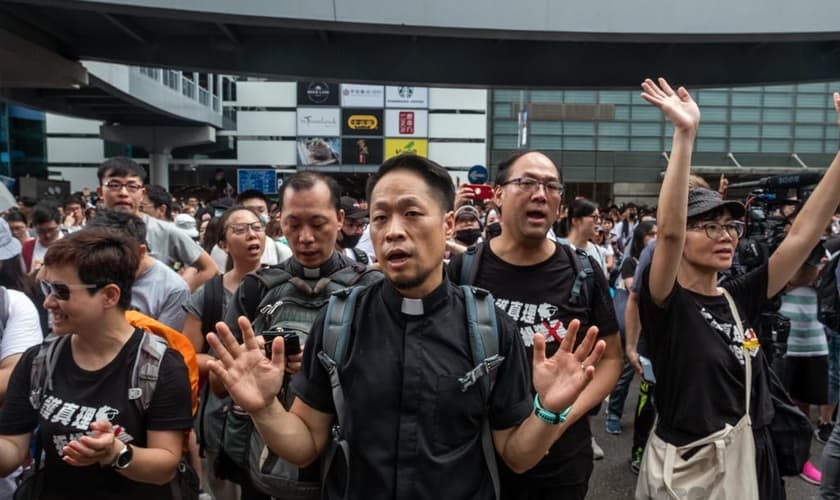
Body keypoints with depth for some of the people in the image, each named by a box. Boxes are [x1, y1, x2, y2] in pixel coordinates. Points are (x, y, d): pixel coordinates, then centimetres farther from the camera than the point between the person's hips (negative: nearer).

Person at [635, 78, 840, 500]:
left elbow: (804, 233, -3)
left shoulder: (741, 297, 0)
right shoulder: (665, 302, -15)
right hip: (686, 466, -5)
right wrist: (685, 134, -34)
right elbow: (668, 230, -32)